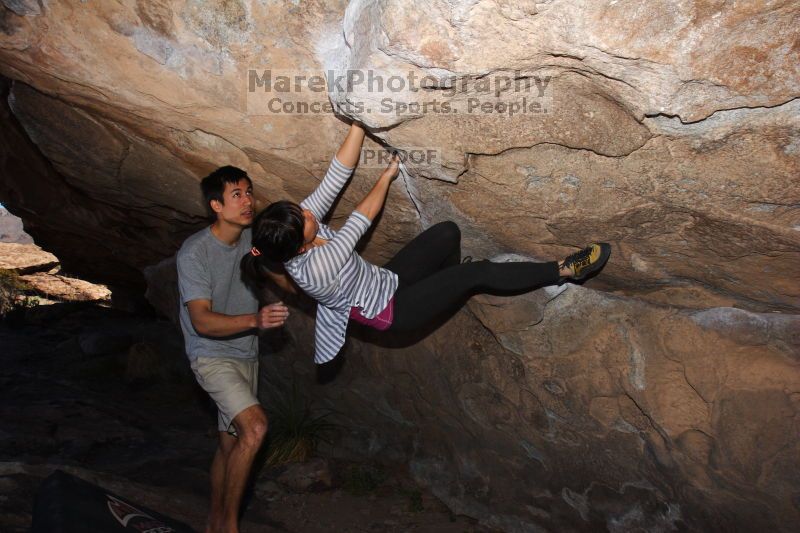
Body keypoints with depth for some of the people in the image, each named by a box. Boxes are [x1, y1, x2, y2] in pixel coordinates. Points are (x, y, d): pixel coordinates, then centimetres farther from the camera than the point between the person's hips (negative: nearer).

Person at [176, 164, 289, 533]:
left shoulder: (253, 239, -1)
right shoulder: (195, 251, -20)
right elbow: (202, 322, -27)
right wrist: (255, 319, -41)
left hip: (246, 355, 7)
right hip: (212, 356, -6)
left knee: (231, 442, 14)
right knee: (255, 426, -24)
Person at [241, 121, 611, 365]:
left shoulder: (297, 227, -15)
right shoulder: (313, 268, -35)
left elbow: (339, 173, -19)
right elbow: (362, 219, -25)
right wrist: (388, 174, -12)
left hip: (385, 281, 8)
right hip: (392, 311, -7)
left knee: (447, 232, -6)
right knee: (478, 274, -14)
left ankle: (452, 286, 24)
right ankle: (563, 270, 0)